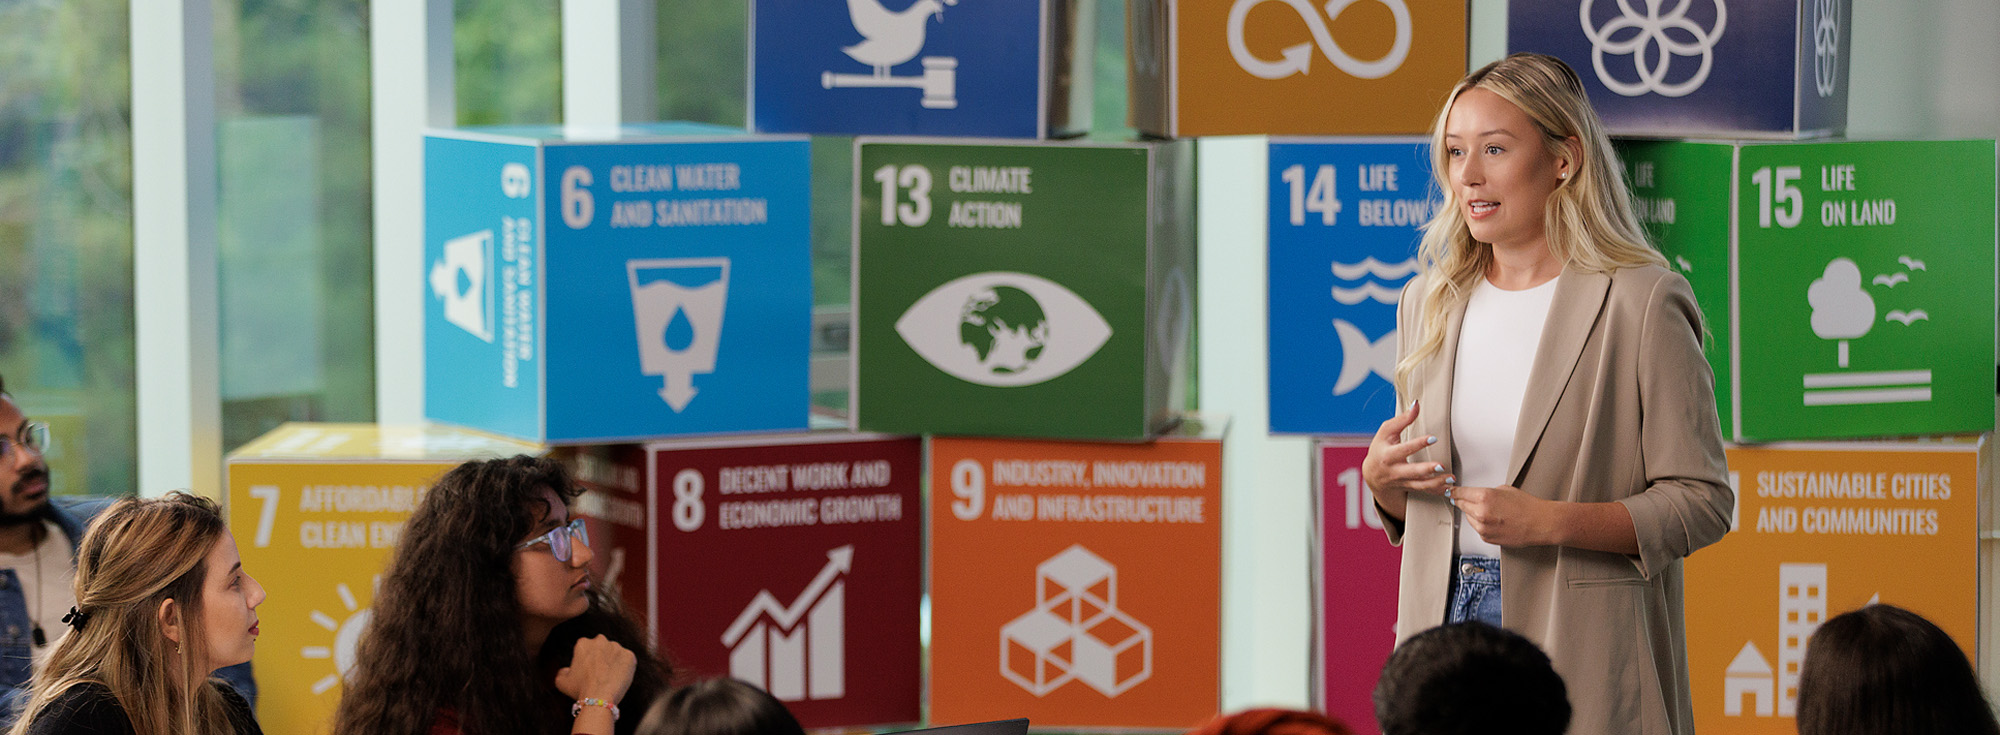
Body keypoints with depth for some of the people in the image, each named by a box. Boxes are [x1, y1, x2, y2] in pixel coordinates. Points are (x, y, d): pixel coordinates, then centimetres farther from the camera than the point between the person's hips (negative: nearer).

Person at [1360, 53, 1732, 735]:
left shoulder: (1640, 304, -9)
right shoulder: (1428, 305, 10)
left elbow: (1701, 502, -11)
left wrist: (1554, 521, -20)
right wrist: (1381, 477, -3)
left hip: (1580, 642, -5)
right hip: (1445, 619, 5)